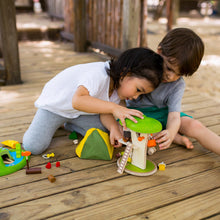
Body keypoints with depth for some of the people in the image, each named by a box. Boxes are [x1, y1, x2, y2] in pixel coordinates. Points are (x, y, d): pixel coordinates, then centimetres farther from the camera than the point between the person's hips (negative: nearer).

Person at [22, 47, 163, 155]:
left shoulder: (119, 86, -10)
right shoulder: (98, 75, -38)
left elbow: (105, 113, -8)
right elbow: (77, 101, -53)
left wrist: (114, 128, -28)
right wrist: (114, 108, -54)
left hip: (79, 112, 7)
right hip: (54, 105, -7)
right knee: (34, 147, -19)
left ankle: (68, 123, 13)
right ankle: (55, 123, 11)